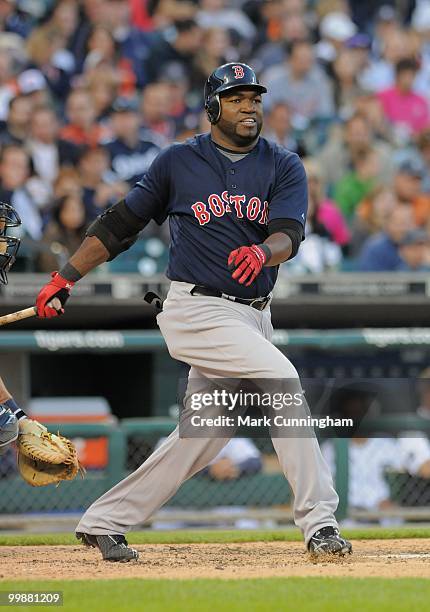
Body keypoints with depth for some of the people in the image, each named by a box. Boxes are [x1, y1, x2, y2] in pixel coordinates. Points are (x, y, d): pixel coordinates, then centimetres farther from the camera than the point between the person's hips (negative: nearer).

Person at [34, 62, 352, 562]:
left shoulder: (283, 167, 5)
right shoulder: (179, 163, 2)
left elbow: (290, 232, -12)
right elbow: (119, 224, 9)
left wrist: (264, 251, -35)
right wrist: (64, 279, 5)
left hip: (253, 314, 5)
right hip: (198, 310, -5)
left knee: (202, 437, 7)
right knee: (282, 380, -22)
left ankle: (104, 521, 21)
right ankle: (318, 521, -21)